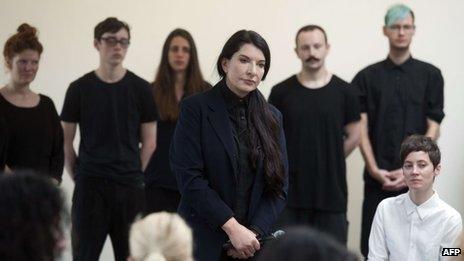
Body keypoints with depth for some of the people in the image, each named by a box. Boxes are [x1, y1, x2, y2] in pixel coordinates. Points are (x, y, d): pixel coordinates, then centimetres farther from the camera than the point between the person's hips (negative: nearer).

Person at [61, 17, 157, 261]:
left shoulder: (140, 88, 4)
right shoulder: (80, 88, 3)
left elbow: (149, 142, 8)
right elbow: (66, 141, 7)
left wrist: (135, 174, 3)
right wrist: (77, 175, 2)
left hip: (129, 186, 1)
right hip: (89, 186, -1)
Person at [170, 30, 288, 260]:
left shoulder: (271, 118, 10)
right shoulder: (196, 108, -2)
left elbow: (279, 185, 7)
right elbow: (189, 177, -10)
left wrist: (254, 232, -8)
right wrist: (232, 227, -15)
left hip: (256, 241, 3)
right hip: (204, 242, -3)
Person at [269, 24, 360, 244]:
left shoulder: (343, 92, 3)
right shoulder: (281, 92, 2)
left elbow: (353, 136, 9)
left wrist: (329, 162, 6)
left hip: (331, 193, 0)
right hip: (290, 194, 0)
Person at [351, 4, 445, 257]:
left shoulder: (430, 75, 5)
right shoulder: (367, 77, 6)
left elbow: (433, 128, 0)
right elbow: (361, 128, 1)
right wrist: (374, 169, -11)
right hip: (378, 177, 1)